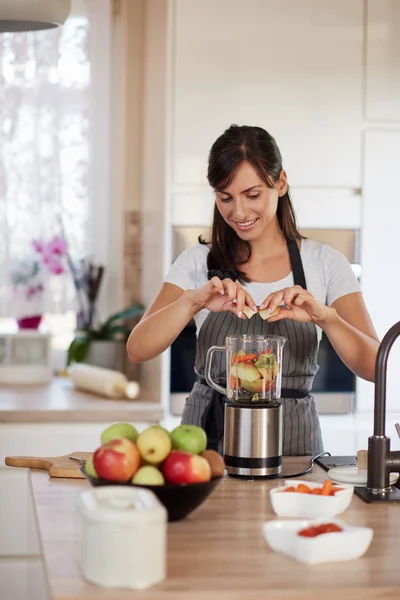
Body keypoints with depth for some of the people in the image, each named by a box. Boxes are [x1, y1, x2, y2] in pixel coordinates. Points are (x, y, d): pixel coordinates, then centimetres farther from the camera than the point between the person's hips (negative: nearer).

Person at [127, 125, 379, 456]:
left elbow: (374, 367, -5)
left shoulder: (323, 263, 3)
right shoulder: (198, 262, 5)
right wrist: (192, 301, -22)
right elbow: (137, 349, -6)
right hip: (208, 436, 1)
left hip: (290, 440, 0)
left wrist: (324, 317, -22)